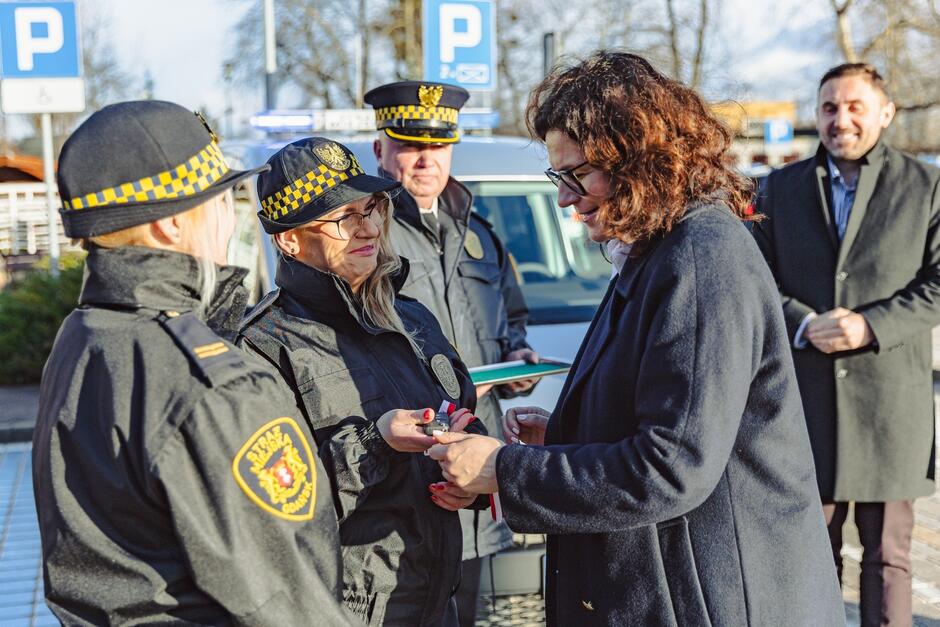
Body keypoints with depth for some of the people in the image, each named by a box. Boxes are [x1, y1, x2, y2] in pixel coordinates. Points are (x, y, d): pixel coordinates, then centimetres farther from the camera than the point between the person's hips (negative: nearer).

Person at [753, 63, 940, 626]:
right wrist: (803, 324, -12)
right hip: (806, 396, 2)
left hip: (892, 401, -2)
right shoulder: (782, 188, 9)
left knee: (888, 554, 8)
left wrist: (871, 325, -16)